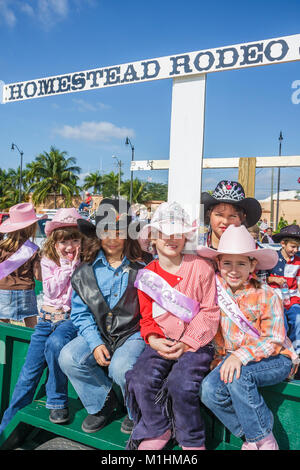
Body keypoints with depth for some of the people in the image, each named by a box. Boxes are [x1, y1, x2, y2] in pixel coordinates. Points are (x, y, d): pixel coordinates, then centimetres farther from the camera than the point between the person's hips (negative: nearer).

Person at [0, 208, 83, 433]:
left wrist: (75, 265, -13)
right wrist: (65, 266, -9)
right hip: (48, 317, 3)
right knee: (29, 373, 0)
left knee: (55, 343, -36)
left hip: (72, 318, -3)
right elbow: (51, 291, -4)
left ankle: (57, 402, -14)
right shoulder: (48, 261, 5)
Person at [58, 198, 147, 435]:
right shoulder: (85, 272, 5)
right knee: (68, 358, -20)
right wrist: (95, 344, -9)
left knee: (121, 367, -30)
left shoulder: (140, 269, -3)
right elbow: (81, 313, 3)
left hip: (132, 333, -3)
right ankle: (103, 402, 8)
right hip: (98, 334, 4)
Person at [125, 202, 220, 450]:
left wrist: (186, 343, -13)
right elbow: (147, 317, 13)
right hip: (162, 342, 4)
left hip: (196, 342, -3)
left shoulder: (201, 268, -3)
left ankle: (193, 441, 3)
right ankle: (157, 431, 9)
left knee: (181, 382, -26)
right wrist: (155, 340, -8)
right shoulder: (147, 274, 9)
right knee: (142, 378, -20)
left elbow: (209, 312, -3)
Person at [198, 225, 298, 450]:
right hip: (231, 359, 4)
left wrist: (241, 356, -28)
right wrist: (221, 359, -5)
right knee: (209, 389, -22)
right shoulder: (217, 291, 0)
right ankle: (250, 435, 0)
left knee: (239, 374, -33)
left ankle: (263, 438, -10)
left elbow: (274, 340, -15)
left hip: (276, 360, -4)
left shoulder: (266, 296, -12)